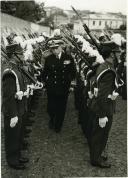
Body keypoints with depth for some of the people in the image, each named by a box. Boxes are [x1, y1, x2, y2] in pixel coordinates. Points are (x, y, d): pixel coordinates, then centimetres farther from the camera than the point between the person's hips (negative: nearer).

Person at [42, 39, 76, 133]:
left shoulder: (68, 58, -3)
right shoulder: (49, 59, -3)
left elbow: (73, 73, 6)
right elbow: (44, 74, 5)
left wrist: (68, 81, -3)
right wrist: (47, 82, -4)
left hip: (64, 89, 0)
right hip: (51, 89, 0)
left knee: (61, 108, 11)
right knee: (51, 108, 6)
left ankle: (58, 125, 33)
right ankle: (52, 119, 39)